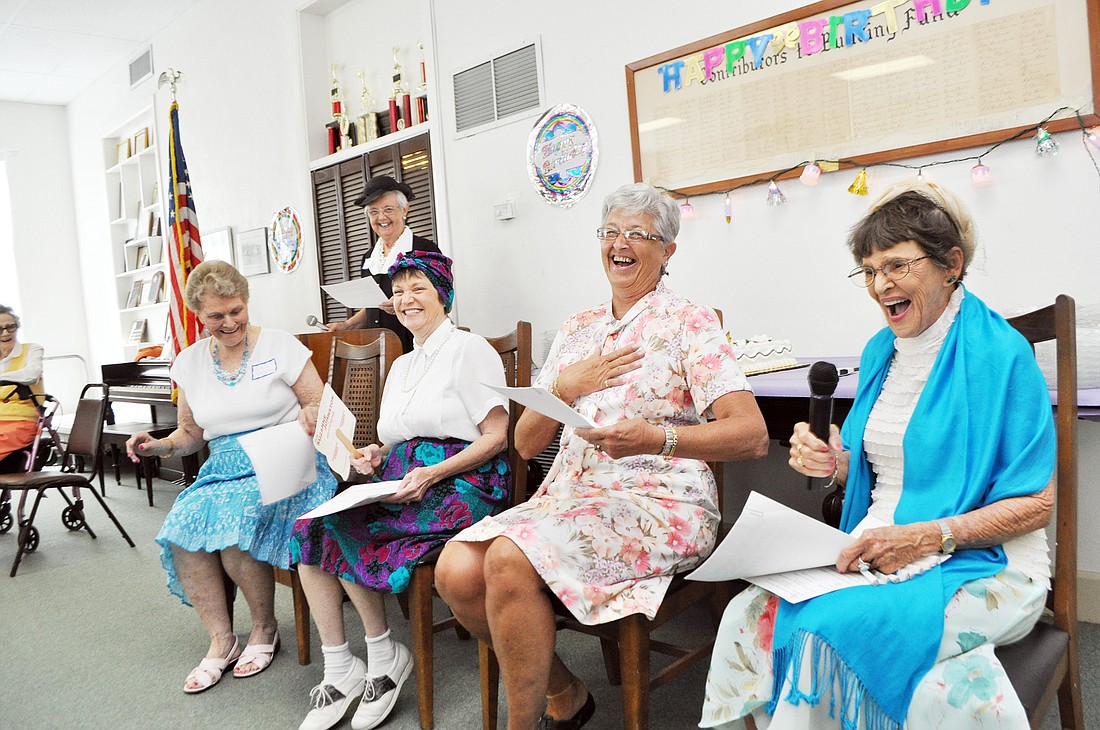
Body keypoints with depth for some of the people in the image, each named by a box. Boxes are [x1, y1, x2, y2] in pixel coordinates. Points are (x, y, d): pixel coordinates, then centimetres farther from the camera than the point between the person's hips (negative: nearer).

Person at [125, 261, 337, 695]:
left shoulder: (280, 346, -1)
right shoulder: (189, 362, 12)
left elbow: (322, 409, -1)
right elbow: (191, 433, 21)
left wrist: (312, 417, -24)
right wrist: (161, 446, 0)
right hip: (224, 468, 5)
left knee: (235, 526, -30)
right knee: (181, 529, -24)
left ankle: (264, 628, -3)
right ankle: (221, 640, -7)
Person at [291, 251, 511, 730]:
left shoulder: (470, 350, -3)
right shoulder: (401, 366, 23)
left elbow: (496, 437, -10)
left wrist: (432, 474, -19)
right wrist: (376, 454, 3)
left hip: (462, 485, -8)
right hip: (402, 483, 8)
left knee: (339, 532, -23)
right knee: (309, 527, -15)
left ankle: (384, 656, -4)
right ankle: (338, 670, -9)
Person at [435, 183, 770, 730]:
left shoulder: (689, 324, 0)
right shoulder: (576, 330, 17)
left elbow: (753, 436, -12)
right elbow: (526, 444, 15)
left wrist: (656, 440, -27)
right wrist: (565, 388, -4)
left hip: (657, 502, -6)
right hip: (568, 494, 6)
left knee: (510, 560, -29)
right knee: (456, 570, -18)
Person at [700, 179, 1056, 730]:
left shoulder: (1000, 353, -10)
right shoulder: (879, 351, 12)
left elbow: (1035, 504, -9)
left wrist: (928, 537, -21)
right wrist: (833, 463, -4)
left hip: (981, 565, -5)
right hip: (877, 554, 6)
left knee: (831, 626, -31)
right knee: (751, 612, -20)